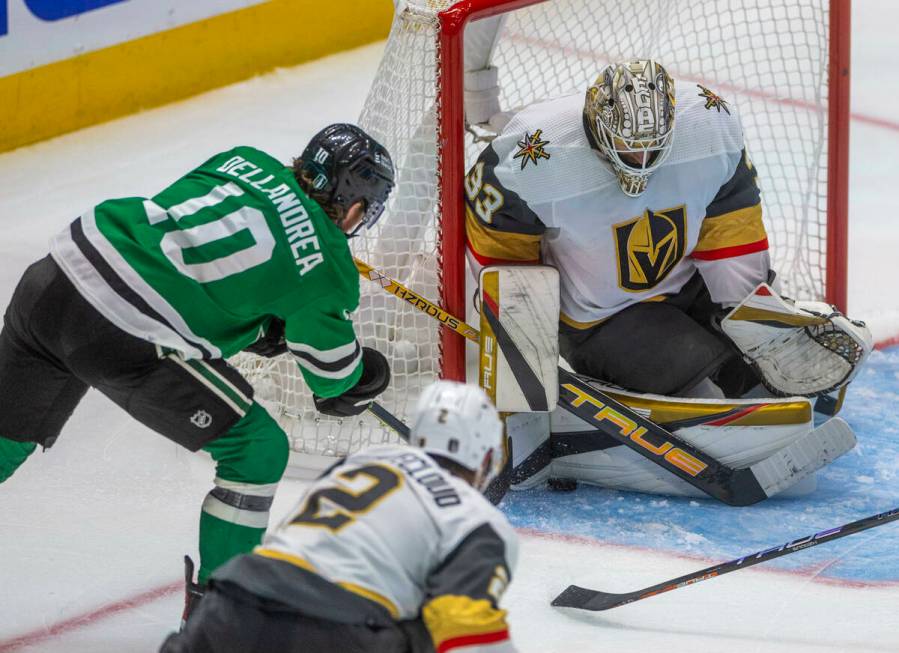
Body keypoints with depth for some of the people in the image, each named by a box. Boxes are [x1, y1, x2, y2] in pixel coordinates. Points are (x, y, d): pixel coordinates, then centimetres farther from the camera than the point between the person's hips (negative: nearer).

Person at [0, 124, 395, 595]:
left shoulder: (246, 162, 17)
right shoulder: (327, 268, 1)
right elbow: (334, 373, 15)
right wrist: (368, 376, 36)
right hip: (126, 339, -7)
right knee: (258, 450, 9)